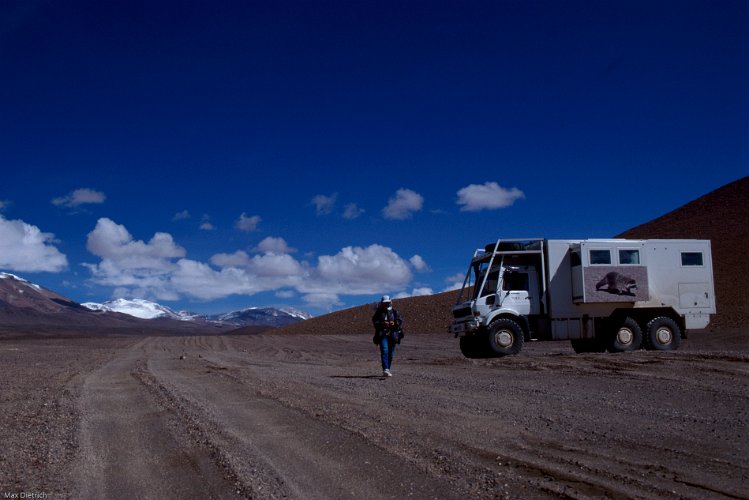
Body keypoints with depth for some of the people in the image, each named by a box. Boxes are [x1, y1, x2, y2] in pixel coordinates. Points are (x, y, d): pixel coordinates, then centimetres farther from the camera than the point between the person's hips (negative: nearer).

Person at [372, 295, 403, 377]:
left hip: (392, 335, 3)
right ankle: (385, 370, -25)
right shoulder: (378, 312, 6)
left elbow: (400, 321, 7)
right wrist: (382, 323, -18)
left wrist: (395, 323, -14)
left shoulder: (394, 312, 12)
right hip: (382, 334, -3)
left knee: (390, 353, 7)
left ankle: (387, 370, 20)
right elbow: (374, 322, -1)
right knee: (384, 351, -17)